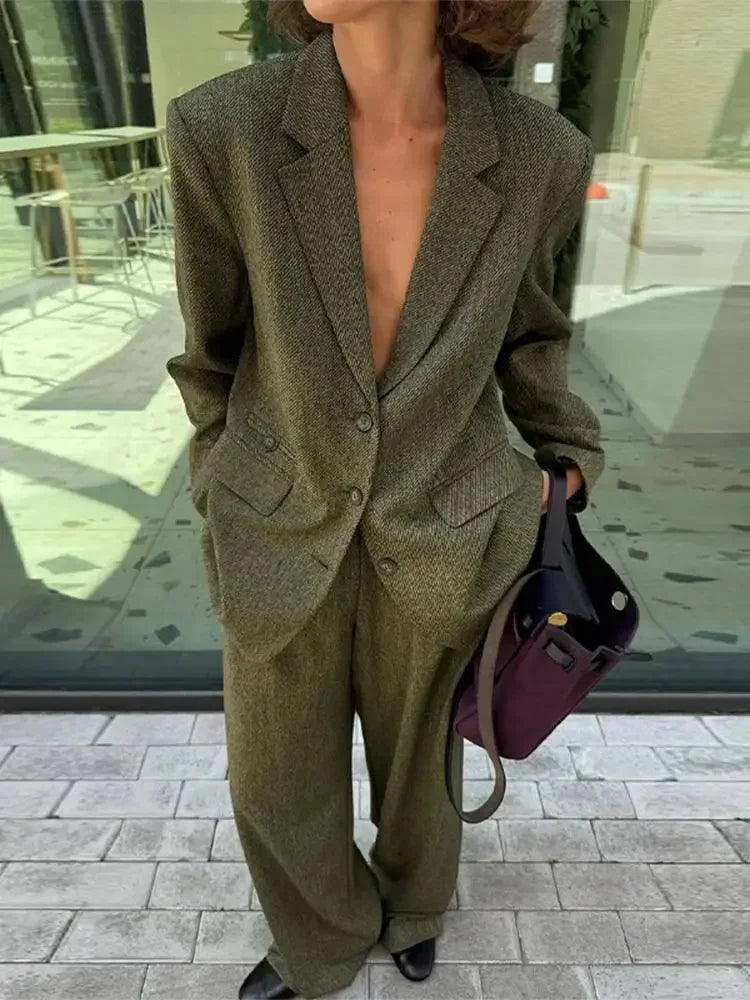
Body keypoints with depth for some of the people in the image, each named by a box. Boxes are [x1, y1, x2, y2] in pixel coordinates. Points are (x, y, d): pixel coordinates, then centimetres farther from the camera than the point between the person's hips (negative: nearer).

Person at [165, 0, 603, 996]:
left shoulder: (540, 154, -13)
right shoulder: (222, 127, -16)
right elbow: (212, 354, -2)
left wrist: (569, 456, 11)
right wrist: (223, 501, 10)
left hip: (443, 540, 0)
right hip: (283, 537, 1)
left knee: (418, 754, 25)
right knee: (276, 782, 21)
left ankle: (413, 901, 64)